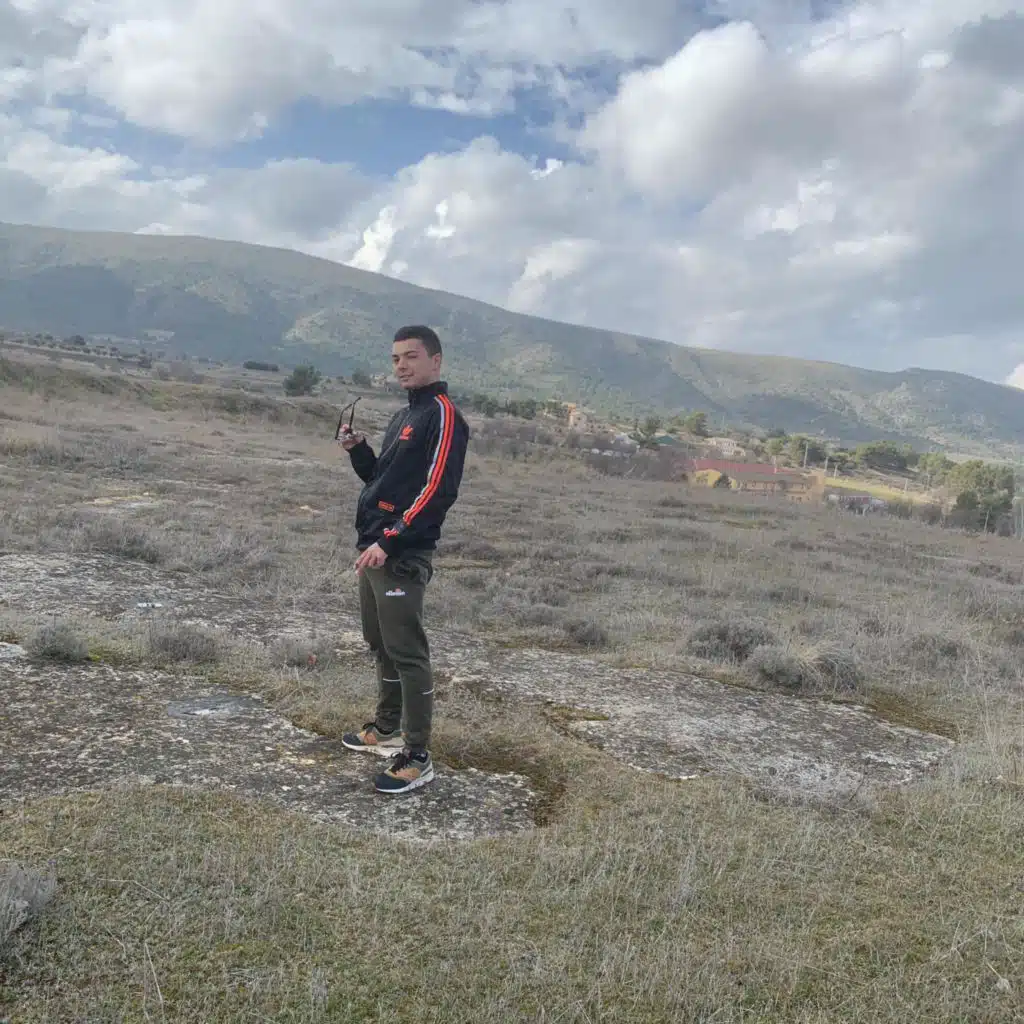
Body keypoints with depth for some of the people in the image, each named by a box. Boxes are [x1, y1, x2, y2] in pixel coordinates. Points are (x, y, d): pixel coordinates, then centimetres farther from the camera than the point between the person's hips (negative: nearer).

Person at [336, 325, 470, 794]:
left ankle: (417, 758, 1)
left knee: (406, 653, -6)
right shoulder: (402, 417, 19)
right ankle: (387, 728, 34)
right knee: (381, 644, 18)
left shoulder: (442, 415, -11)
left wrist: (389, 540, -23)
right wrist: (357, 450, 7)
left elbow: (437, 491, -20)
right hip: (374, 549, 10)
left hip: (403, 556, -9)